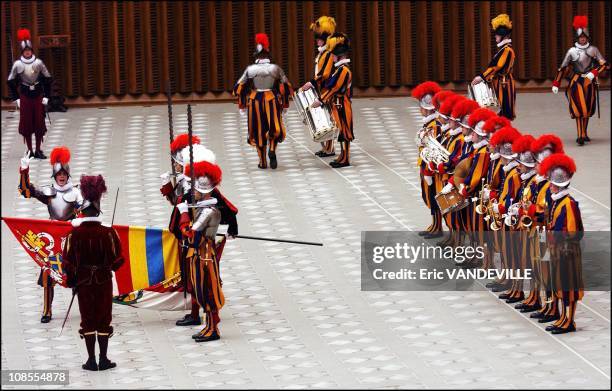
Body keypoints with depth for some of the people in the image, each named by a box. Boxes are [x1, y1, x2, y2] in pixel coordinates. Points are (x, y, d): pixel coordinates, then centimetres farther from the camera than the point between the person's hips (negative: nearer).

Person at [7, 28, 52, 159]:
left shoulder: (39, 63, -2)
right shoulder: (17, 65, -5)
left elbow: (47, 79, 5)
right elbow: (11, 82, 3)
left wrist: (46, 96, 2)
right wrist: (16, 98, -1)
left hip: (38, 97, 1)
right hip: (25, 98, -1)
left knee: (39, 124, 3)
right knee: (26, 125, 1)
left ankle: (38, 150, 13)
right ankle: (30, 151, 10)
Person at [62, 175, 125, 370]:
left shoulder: (74, 234, -10)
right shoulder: (108, 233, -12)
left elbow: (68, 262, -7)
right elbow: (118, 259, -8)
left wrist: (72, 281, 7)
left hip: (83, 282, 1)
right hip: (104, 282, 0)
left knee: (87, 320, 9)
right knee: (104, 320, 9)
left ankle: (91, 360, 9)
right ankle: (103, 359, 10)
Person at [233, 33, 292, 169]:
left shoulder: (250, 69, -1)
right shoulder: (275, 68, -1)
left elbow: (238, 87, 3)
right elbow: (286, 87, 4)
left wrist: (242, 105, 14)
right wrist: (284, 105, 15)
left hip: (255, 101, 1)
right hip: (272, 100, -1)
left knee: (259, 131, 10)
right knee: (275, 129, 9)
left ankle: (263, 162, 15)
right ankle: (272, 150, -19)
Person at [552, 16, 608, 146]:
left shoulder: (593, 50, 3)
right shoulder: (572, 51, -1)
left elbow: (604, 64, 1)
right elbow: (562, 68, 1)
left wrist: (593, 73, -15)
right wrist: (556, 84, -4)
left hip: (589, 82, 3)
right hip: (576, 82, -3)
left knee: (587, 110, 10)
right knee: (579, 109, -12)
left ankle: (584, 134, 24)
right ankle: (580, 135, -15)